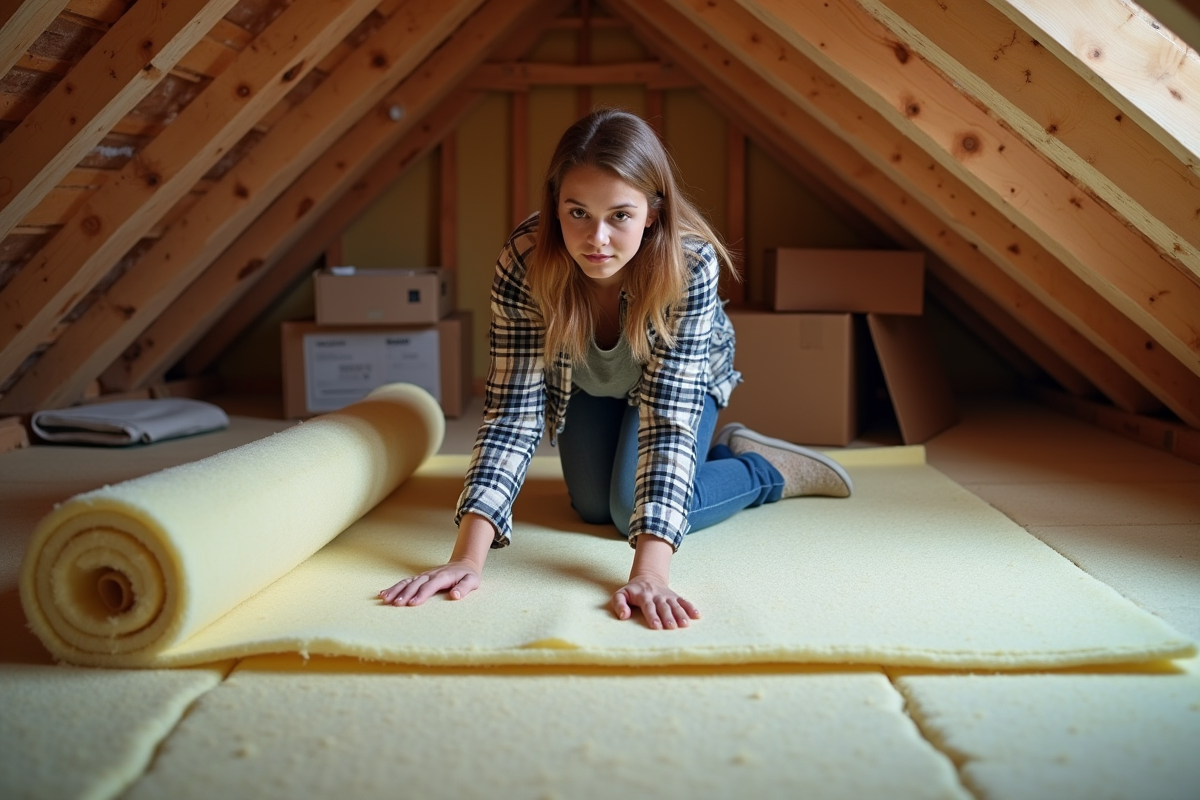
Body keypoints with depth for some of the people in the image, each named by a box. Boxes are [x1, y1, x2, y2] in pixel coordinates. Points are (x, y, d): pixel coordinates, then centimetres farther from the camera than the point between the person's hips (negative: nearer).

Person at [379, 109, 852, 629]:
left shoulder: (690, 265, -43)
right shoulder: (524, 264, -39)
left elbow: (667, 415, -46)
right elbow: (514, 409, -38)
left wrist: (648, 572, -56)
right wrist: (469, 557, -48)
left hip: (682, 379, -2)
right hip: (585, 386, 3)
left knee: (635, 508, -19)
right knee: (594, 508, 10)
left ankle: (770, 469, 8)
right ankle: (715, 449, 34)